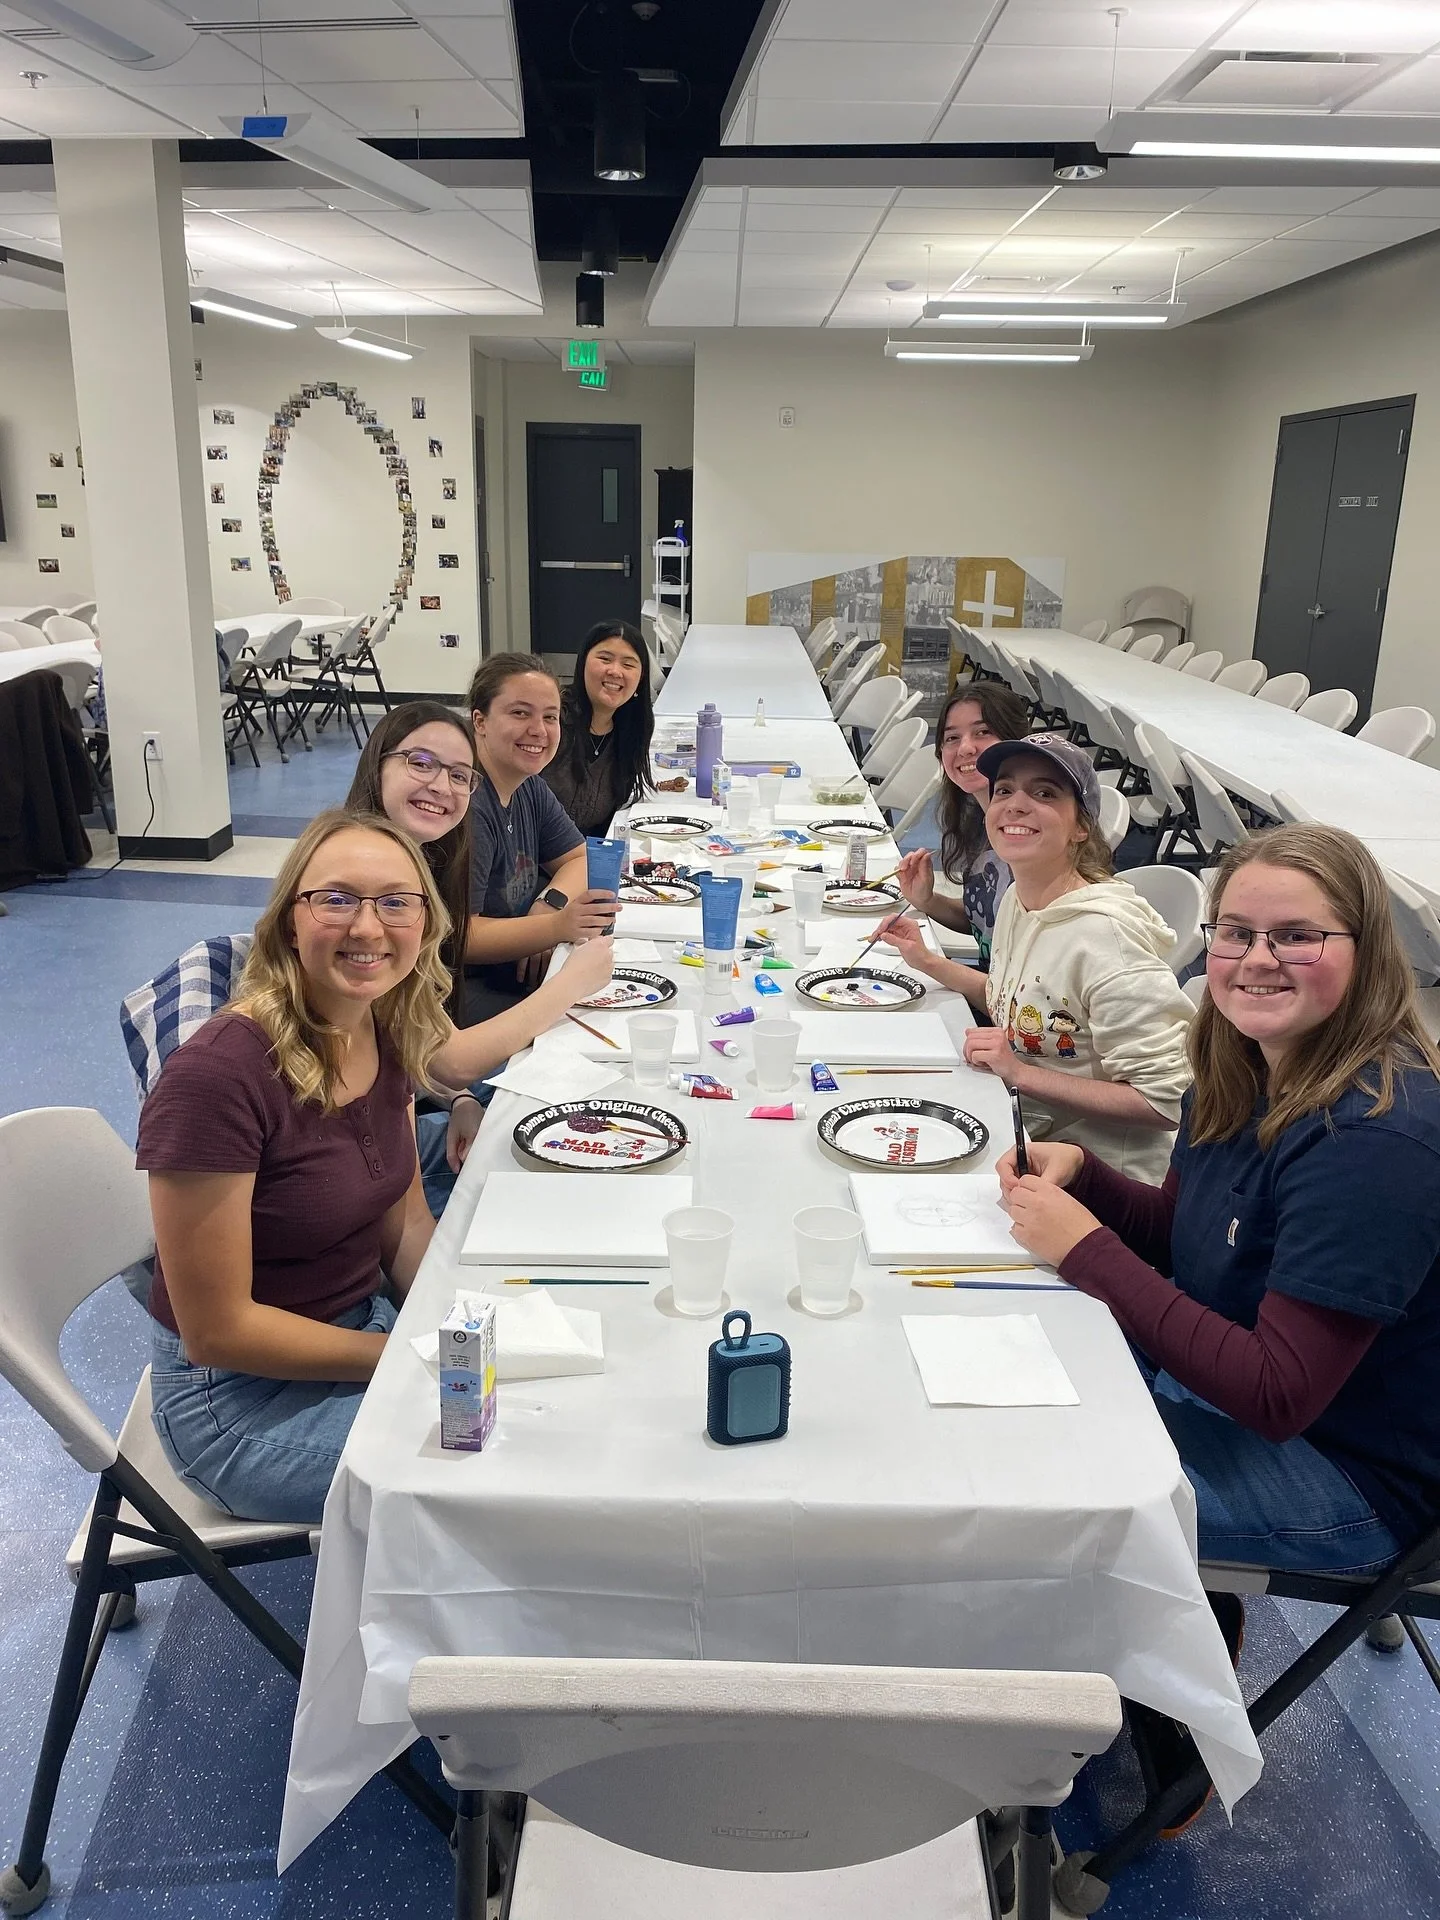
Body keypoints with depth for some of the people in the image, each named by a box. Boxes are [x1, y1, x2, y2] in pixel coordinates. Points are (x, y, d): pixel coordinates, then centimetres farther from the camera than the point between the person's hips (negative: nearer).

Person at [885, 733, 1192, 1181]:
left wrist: (1021, 1073, -23)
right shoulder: (1017, 899, 2)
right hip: (1021, 1137, 7)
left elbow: (1166, 1103, -24)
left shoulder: (1107, 933, -24)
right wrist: (929, 962, 8)